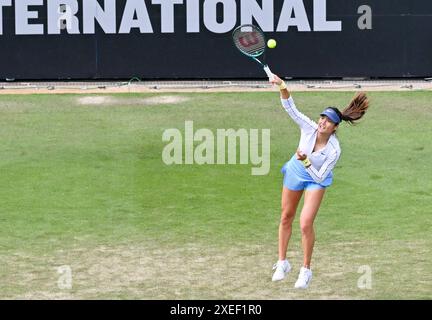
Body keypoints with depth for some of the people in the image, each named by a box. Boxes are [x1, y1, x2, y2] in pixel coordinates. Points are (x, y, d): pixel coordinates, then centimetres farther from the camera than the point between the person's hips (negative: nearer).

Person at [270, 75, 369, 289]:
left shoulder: (334, 151, -33)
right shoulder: (309, 127, -27)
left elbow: (319, 177, -26)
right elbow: (290, 108, -29)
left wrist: (306, 162, -41)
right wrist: (282, 87, -45)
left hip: (316, 178, -4)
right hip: (295, 171, 4)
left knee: (306, 224, -15)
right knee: (286, 218, 13)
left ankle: (306, 270, 2)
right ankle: (282, 263, 29)